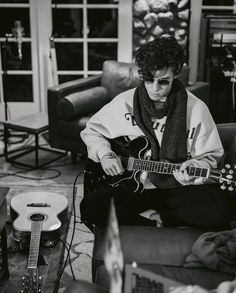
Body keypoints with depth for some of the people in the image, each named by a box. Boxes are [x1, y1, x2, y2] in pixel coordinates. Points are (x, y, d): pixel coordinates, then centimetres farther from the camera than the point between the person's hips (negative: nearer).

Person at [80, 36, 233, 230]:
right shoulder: (125, 102, -1)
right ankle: (157, 227, -10)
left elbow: (210, 156, 2)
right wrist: (104, 154, -5)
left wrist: (195, 168, -21)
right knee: (91, 207, -25)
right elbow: (91, 130, 14)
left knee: (220, 210, -30)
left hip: (178, 187, -1)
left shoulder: (196, 109, -5)